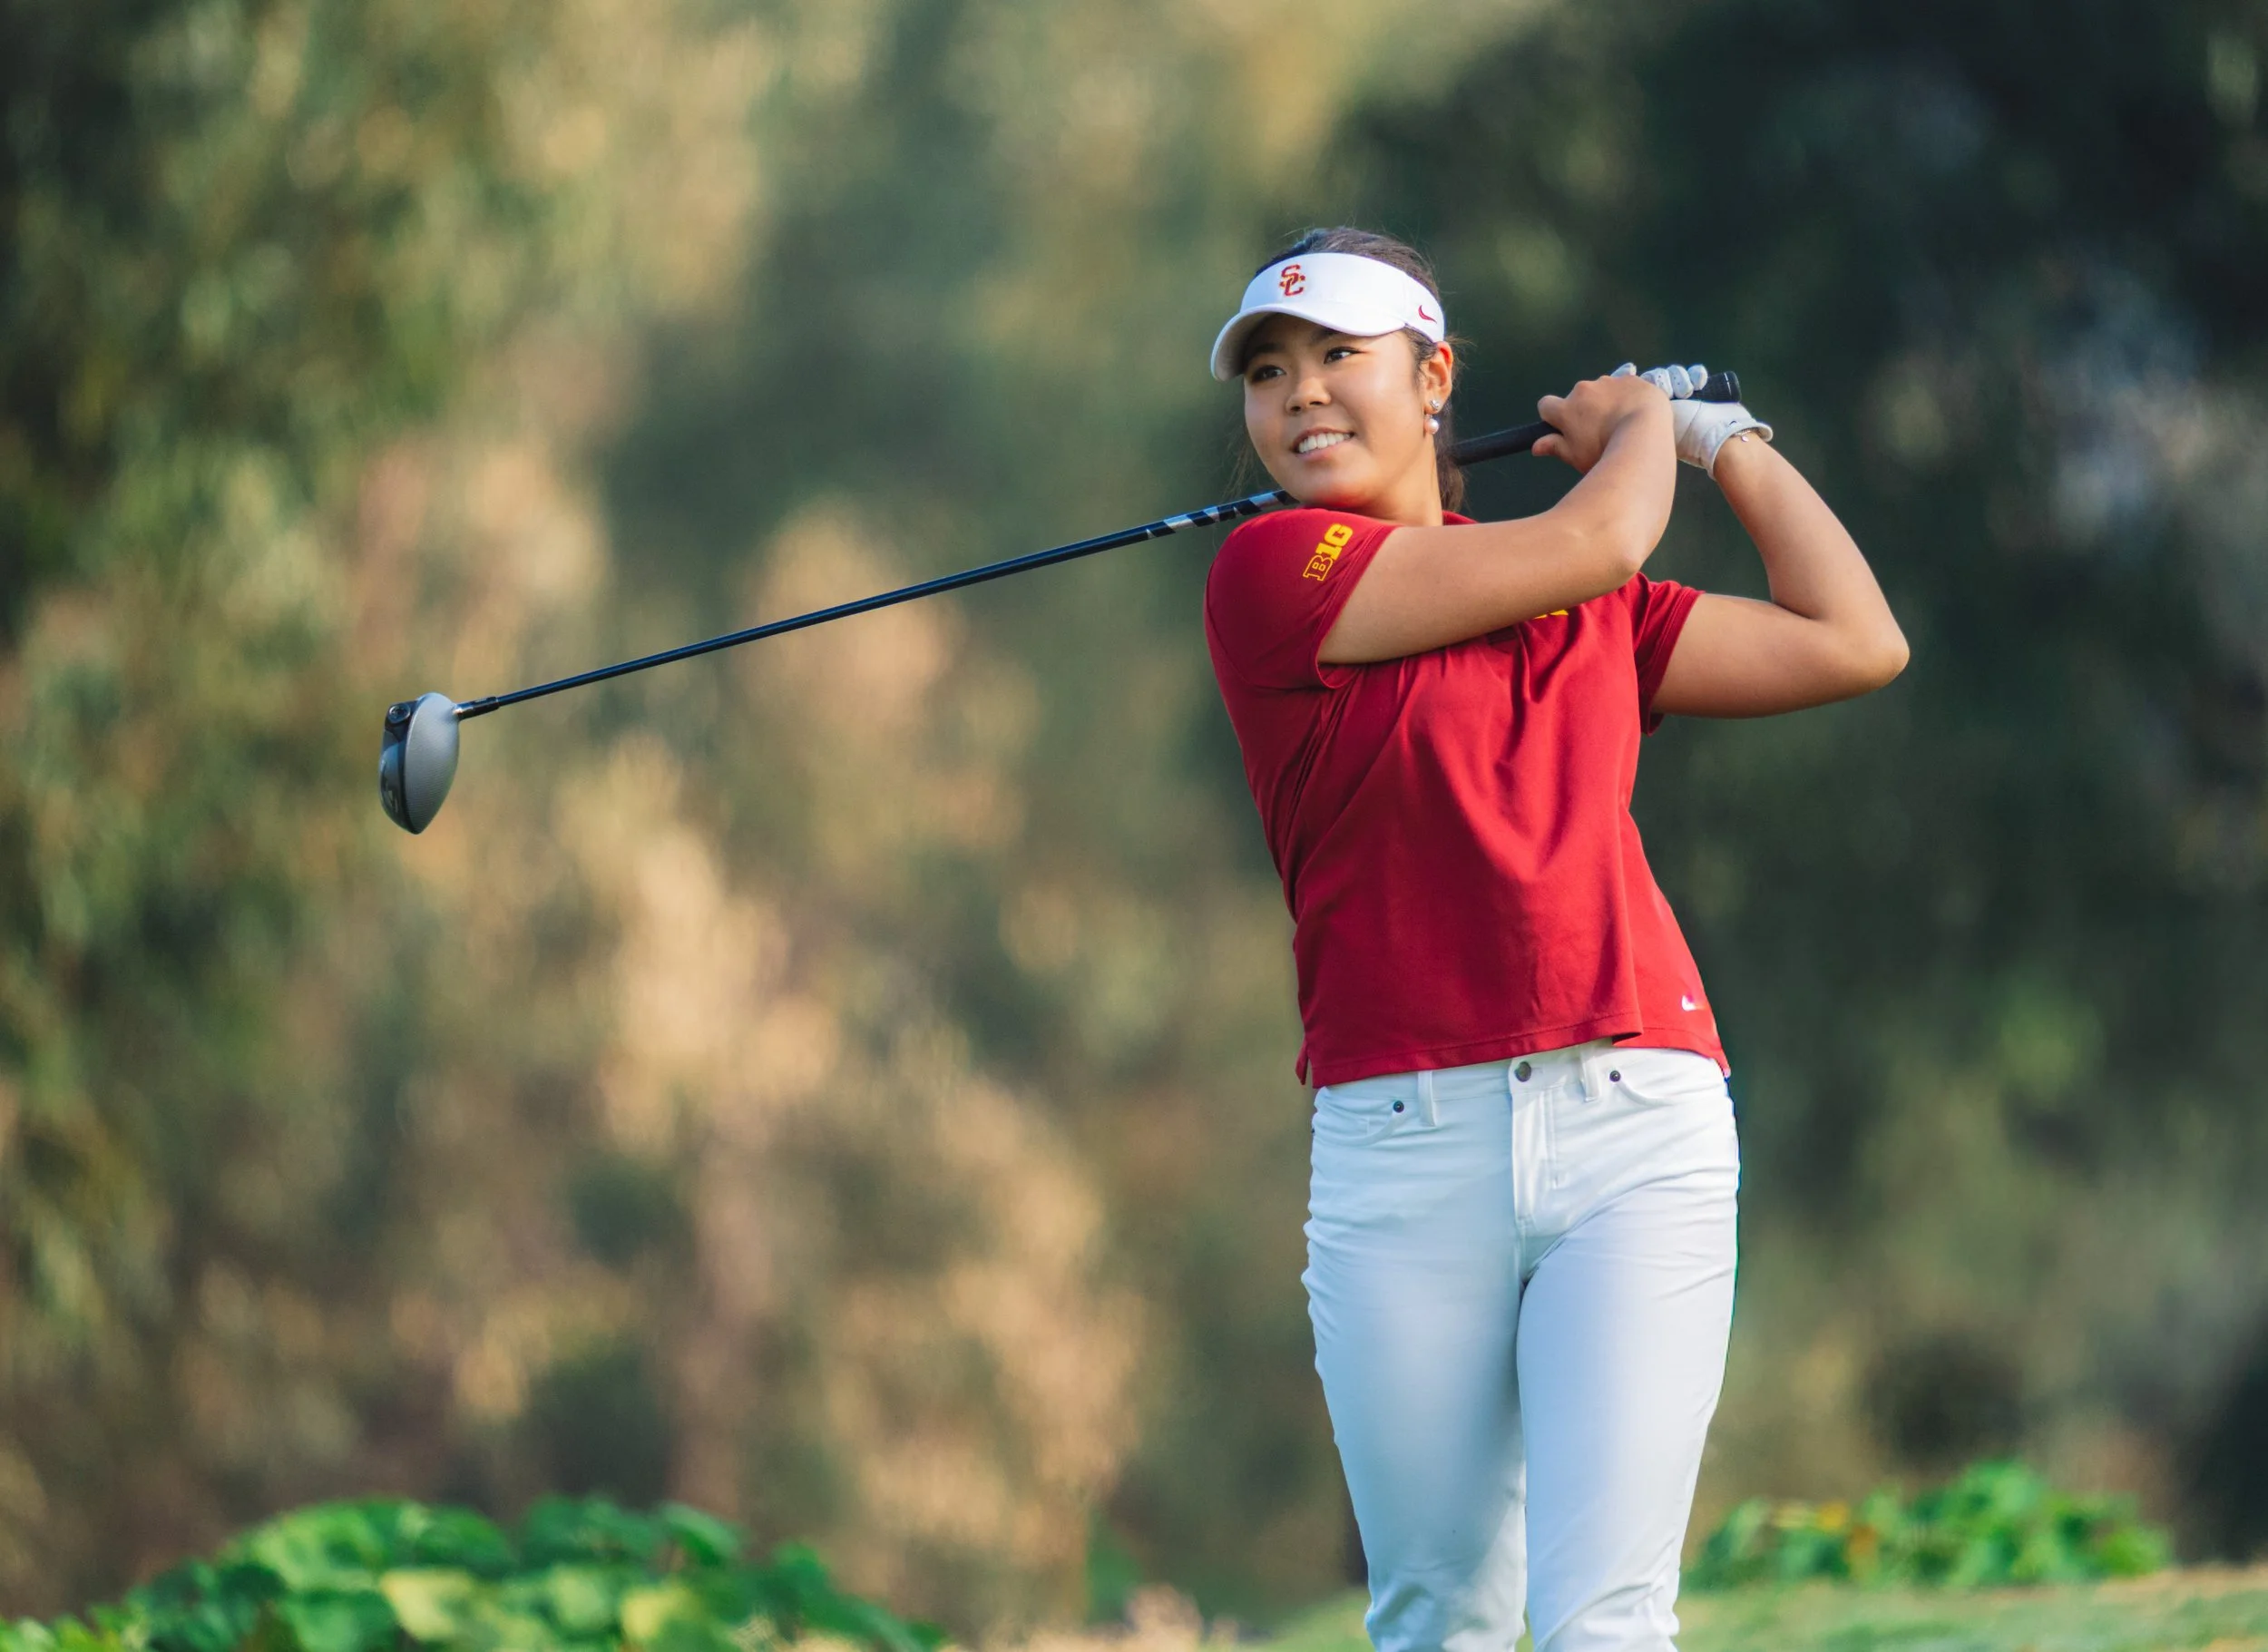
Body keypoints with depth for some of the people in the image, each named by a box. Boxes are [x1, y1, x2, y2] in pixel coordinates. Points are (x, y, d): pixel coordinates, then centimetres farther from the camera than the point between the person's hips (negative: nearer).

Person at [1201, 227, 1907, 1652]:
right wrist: (1641, 425, 17)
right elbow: (1596, 545, -3)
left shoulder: (1597, 614, 16)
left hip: (1638, 1123, 2)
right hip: (1403, 1146, -2)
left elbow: (1856, 642, 17)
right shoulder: (1271, 573, 1)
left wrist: (1724, 437, 25)